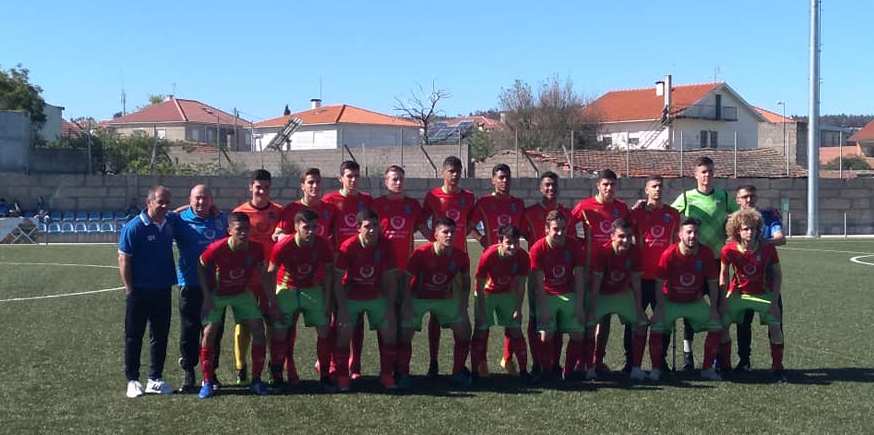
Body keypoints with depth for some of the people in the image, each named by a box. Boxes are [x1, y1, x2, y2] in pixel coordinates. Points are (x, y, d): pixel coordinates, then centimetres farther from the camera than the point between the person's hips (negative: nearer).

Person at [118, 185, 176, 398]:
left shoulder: (168, 226, 5)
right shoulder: (134, 227, -11)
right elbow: (124, 260, -9)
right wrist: (130, 290, -10)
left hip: (162, 291, 5)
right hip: (139, 292, -5)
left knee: (160, 336, 10)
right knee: (134, 336, 5)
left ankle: (155, 379, 20)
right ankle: (132, 380, 14)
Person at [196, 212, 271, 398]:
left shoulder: (256, 249, -21)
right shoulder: (217, 249, -29)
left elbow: (260, 271, -2)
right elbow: (201, 267, -10)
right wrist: (207, 296, -13)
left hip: (242, 293, 3)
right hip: (217, 294, -2)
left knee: (258, 330, -7)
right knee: (209, 332, -12)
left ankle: (256, 381, 5)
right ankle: (207, 382, 2)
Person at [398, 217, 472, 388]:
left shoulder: (461, 256, -16)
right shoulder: (422, 252, -26)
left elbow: (465, 282, 3)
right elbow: (407, 281, -18)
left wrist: (463, 306, -1)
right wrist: (408, 306, -21)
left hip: (445, 298, 3)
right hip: (418, 298, -3)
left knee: (464, 330, -3)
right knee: (405, 332, -15)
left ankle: (458, 372, 13)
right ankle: (403, 374, 2)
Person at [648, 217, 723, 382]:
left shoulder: (706, 254, -14)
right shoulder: (669, 254, -22)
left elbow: (712, 284, -4)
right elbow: (659, 284, -14)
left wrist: (713, 309, -7)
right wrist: (660, 309, -18)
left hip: (695, 302, 3)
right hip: (670, 301, -3)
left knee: (717, 326, -7)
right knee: (657, 327, -21)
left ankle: (708, 369, 7)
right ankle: (656, 369, -5)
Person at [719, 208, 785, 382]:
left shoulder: (767, 248, -19)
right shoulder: (729, 250, -19)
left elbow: (777, 275, -8)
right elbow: (724, 274, -2)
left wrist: (774, 301, -14)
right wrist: (723, 299, -7)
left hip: (763, 293, 0)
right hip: (737, 293, 1)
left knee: (775, 326, -12)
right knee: (722, 324, -9)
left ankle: (777, 368, 2)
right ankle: (724, 366, 7)